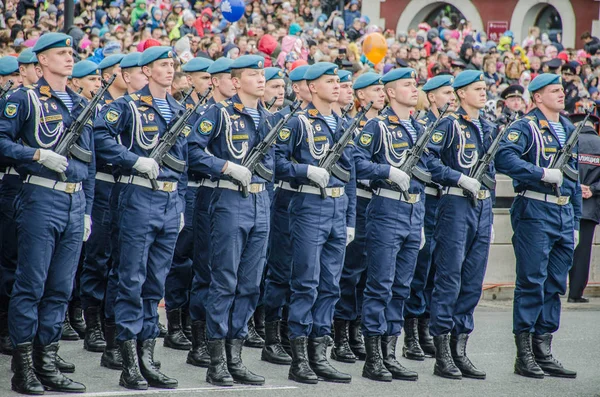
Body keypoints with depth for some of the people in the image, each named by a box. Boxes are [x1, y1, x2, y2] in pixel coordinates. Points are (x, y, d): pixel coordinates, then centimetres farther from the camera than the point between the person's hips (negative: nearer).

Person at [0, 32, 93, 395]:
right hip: (41, 199, -6)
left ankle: (47, 364, 13)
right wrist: (38, 154, -18)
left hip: (75, 202, 6)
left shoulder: (81, 105, 17)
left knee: (61, 288, 7)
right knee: (31, 284, -4)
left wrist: (87, 210, 17)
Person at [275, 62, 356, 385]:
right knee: (306, 284, -6)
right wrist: (307, 171, -20)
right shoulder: (298, 123, -3)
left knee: (330, 285, 7)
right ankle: (299, 360, -2)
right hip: (309, 209, -7)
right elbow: (276, 161, -9)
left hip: (338, 211, 7)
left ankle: (319, 356, 12)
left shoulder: (342, 125, 16)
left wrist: (350, 220, 15)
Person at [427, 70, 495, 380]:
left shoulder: (488, 128, 16)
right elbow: (428, 159, -15)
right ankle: (443, 356, -2)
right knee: (449, 279, -5)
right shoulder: (449, 125, -6)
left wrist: (486, 183, 16)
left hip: (483, 206, 7)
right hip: (456, 204, -7)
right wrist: (459, 178, -19)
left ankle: (460, 351, 13)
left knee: (473, 281, 7)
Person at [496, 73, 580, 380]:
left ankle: (544, 352, 15)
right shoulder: (526, 127, -6)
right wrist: (543, 173, -25)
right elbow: (504, 157, -23)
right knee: (531, 283, -6)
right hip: (535, 213, -7)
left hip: (564, 214, 7)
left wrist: (575, 223, 19)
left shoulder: (569, 130, 18)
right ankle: (524, 355, -2)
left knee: (555, 285, 9)